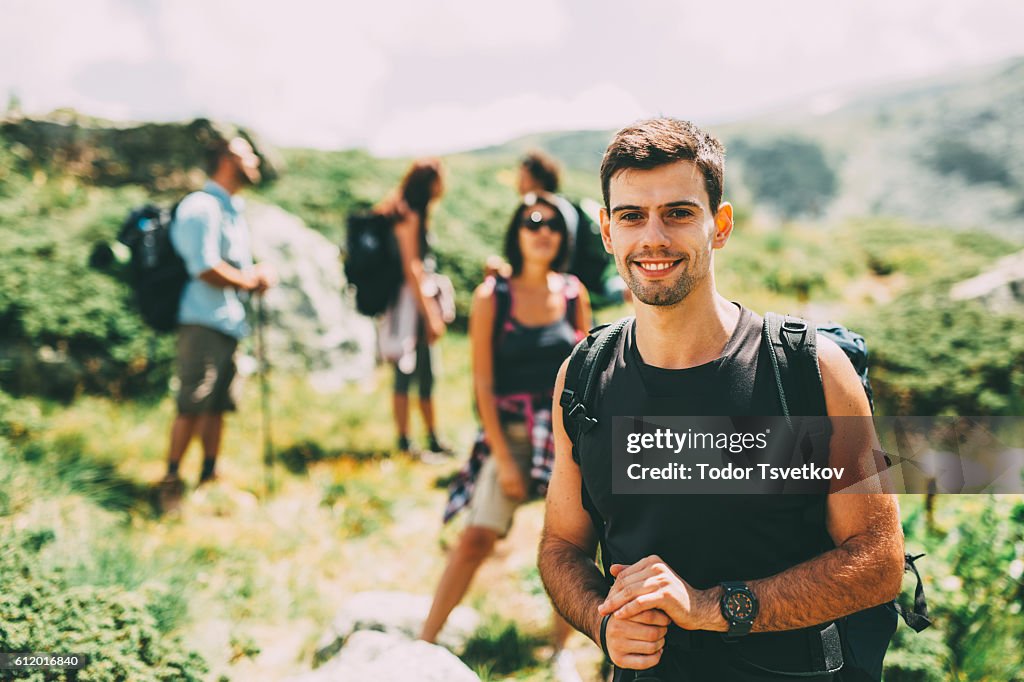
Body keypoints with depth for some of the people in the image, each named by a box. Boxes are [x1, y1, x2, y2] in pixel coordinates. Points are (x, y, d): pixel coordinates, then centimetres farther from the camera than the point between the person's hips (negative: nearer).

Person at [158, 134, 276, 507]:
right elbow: (207, 269, -19)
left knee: (217, 405, 11)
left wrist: (256, 278, 6)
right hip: (204, 321, -9)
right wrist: (251, 280, -7)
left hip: (229, 322, 9)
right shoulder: (201, 206, -10)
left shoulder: (233, 209, 21)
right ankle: (171, 481, 2)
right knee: (193, 405, -7)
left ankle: (209, 477, 19)